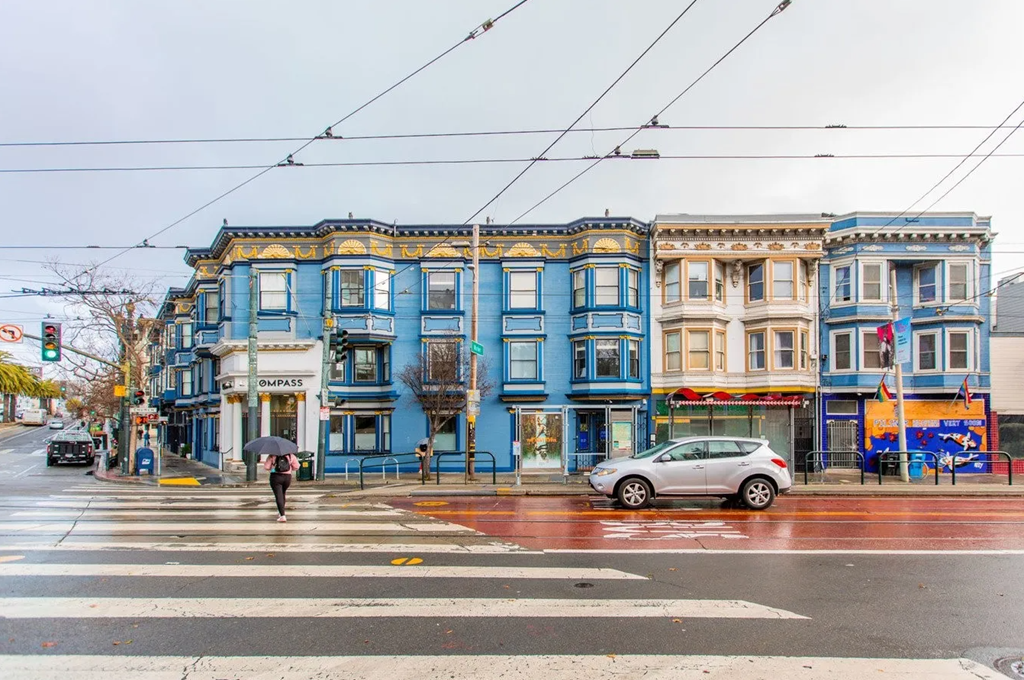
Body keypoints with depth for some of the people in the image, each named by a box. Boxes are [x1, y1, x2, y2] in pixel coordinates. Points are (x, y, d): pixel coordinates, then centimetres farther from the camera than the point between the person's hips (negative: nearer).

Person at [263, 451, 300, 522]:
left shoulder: (272, 456, -5)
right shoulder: (290, 455, 0)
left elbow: (266, 467, -7)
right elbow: (296, 467, 1)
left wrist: (272, 467, 13)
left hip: (275, 477, -3)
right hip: (287, 477, 3)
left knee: (278, 496, -3)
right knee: (282, 494, 25)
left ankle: (282, 516, -12)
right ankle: (280, 512, 32)